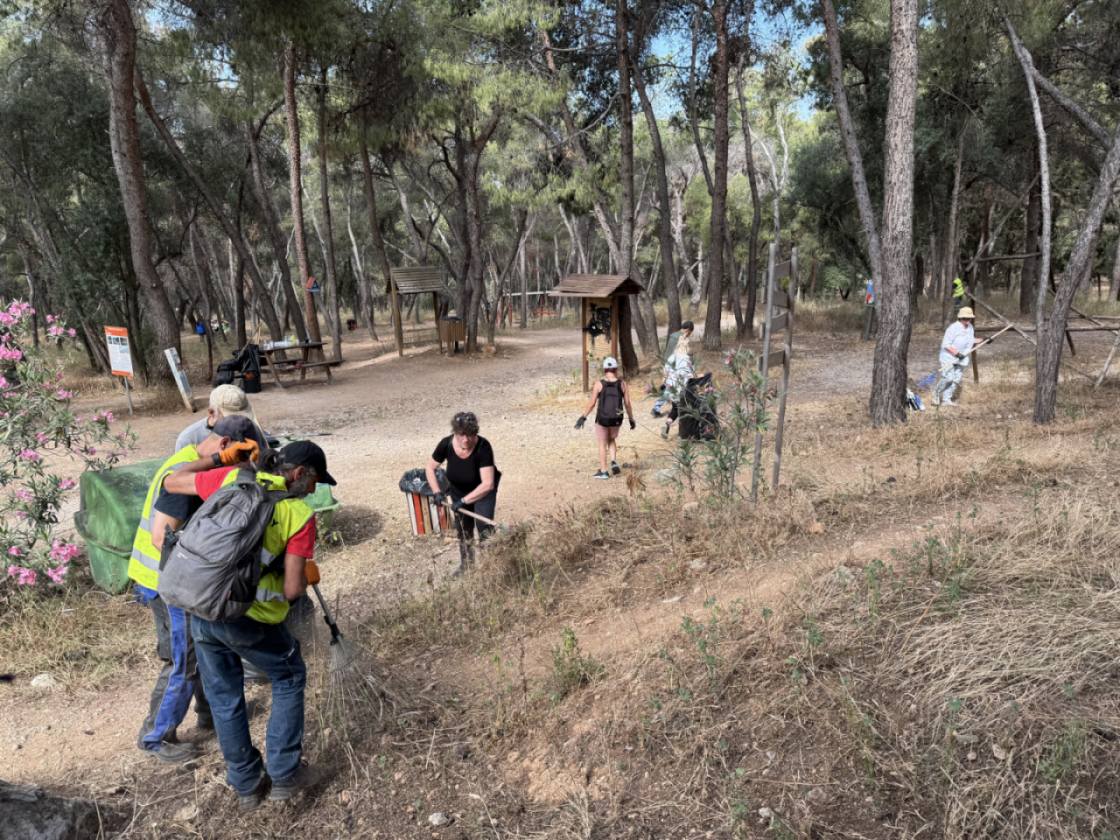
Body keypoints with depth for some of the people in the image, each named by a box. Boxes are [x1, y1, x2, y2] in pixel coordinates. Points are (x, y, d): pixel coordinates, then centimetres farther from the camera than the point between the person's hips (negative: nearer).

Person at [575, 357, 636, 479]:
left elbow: (591, 403, -10)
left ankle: (603, 471, 16)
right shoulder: (622, 384, -4)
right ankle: (614, 462, 6)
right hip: (616, 419, 2)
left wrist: (583, 417, -2)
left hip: (602, 419, -2)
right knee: (612, 440, 26)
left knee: (602, 444, 13)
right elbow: (627, 404, -1)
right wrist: (631, 419, 9)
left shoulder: (599, 384, -9)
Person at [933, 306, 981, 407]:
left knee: (956, 379, 3)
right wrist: (956, 353, -26)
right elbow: (946, 345, -21)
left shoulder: (970, 327, 4)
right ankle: (937, 392, 8)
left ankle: (946, 399, 10)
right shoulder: (953, 328, -20)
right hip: (949, 356, -7)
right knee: (948, 378, -18)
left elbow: (971, 340, 21)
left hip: (962, 357, 7)